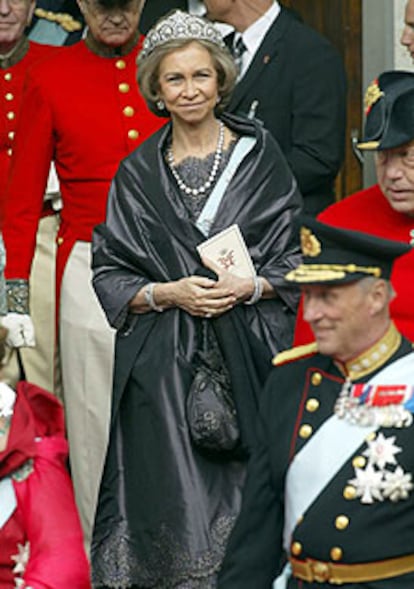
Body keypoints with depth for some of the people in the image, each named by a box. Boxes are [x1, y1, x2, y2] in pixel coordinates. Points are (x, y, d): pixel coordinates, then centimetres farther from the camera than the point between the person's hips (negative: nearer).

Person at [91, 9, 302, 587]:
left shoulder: (259, 156, 5)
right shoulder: (137, 175, 8)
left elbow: (296, 254, 5)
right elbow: (110, 273, 7)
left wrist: (249, 286, -13)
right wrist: (168, 293, -10)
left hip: (248, 358, -1)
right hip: (164, 370, 1)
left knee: (247, 496, -5)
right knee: (174, 502, -4)